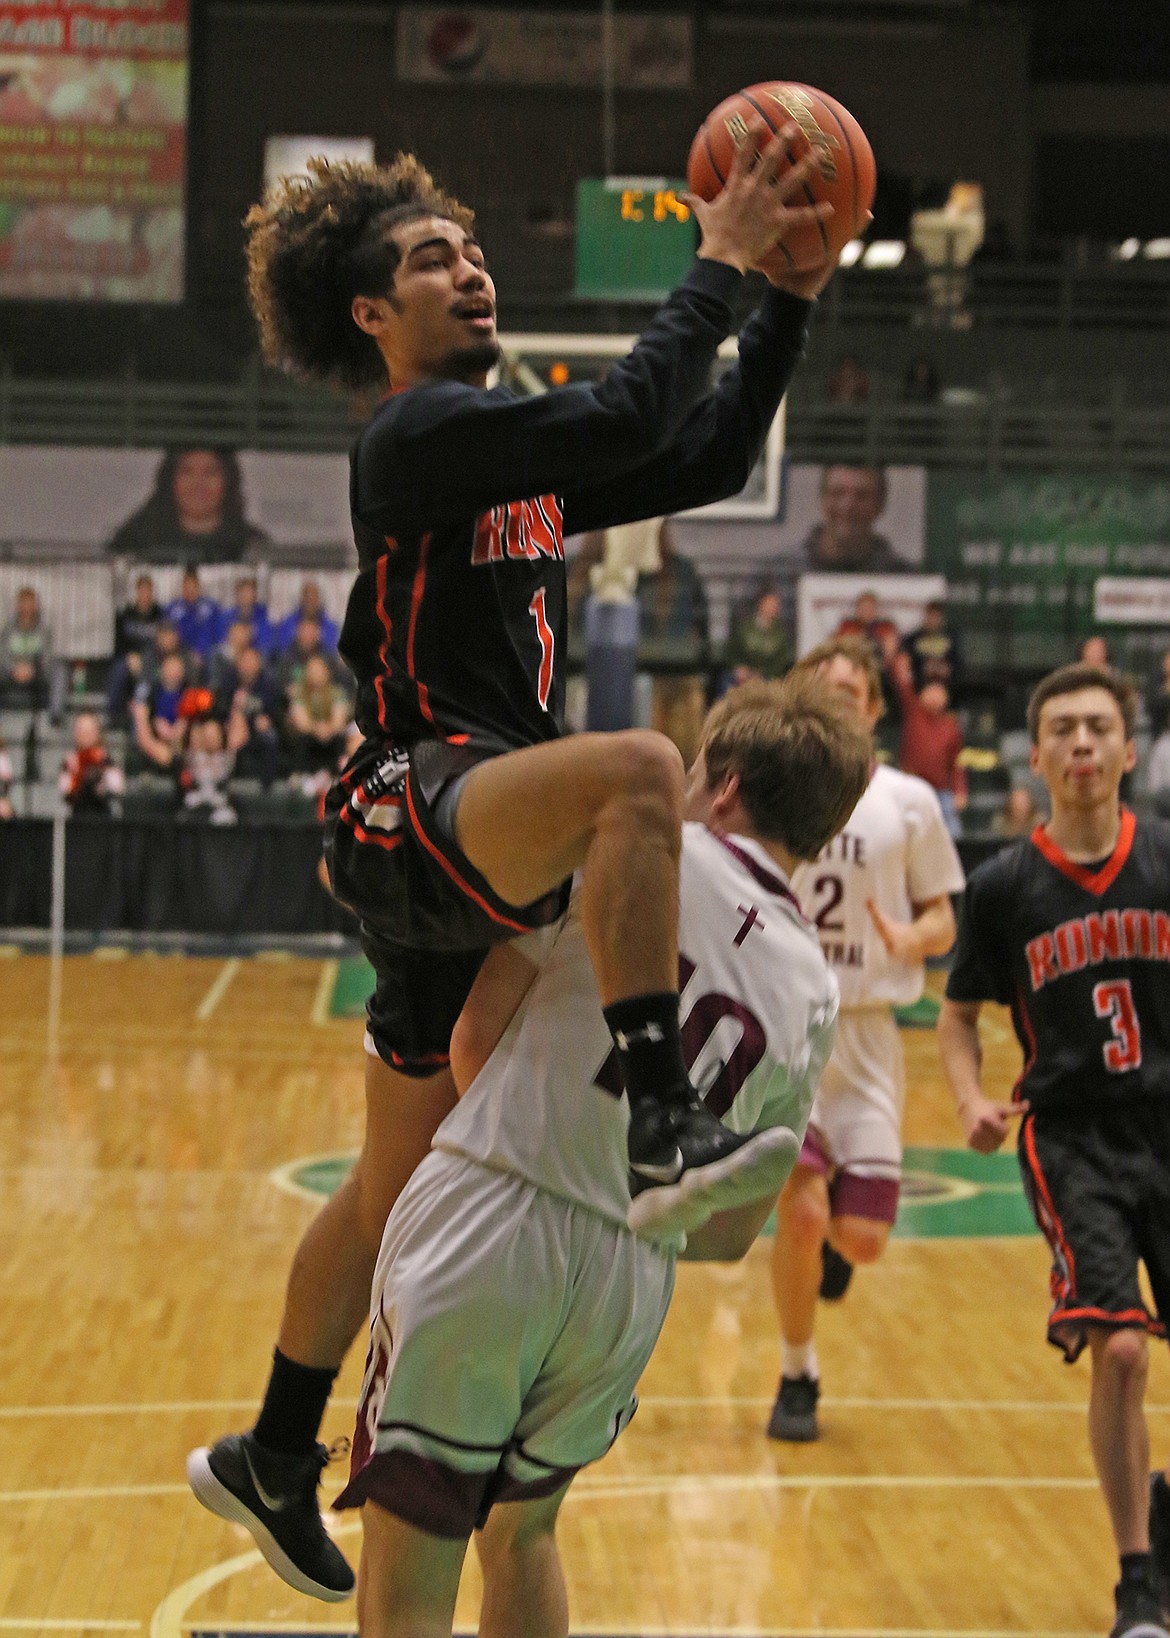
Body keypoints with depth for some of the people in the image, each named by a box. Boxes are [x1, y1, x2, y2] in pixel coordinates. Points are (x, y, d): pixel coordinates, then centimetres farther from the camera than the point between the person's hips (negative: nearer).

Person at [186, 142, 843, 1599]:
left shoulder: (514, 448, 19)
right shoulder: (420, 432, -9)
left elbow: (706, 458, 17)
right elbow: (626, 417, -23)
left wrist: (791, 299, 9)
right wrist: (718, 264, -16)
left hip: (474, 851, 9)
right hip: (413, 810, -9)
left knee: (395, 1189, 17)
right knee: (637, 767, -38)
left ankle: (276, 1460, 31)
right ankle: (660, 1124, -42)